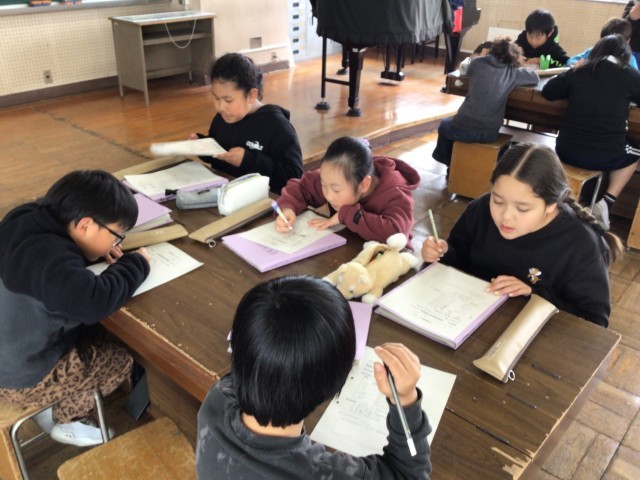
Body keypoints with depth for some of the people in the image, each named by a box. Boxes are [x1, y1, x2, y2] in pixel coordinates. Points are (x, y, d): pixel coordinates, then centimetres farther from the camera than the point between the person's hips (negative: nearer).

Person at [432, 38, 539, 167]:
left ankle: (452, 164, 43)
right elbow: (535, 77, 21)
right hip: (489, 134, 3)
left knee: (444, 125, 33)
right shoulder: (513, 72, 4)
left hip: (465, 129, -2)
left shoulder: (477, 63, 1)